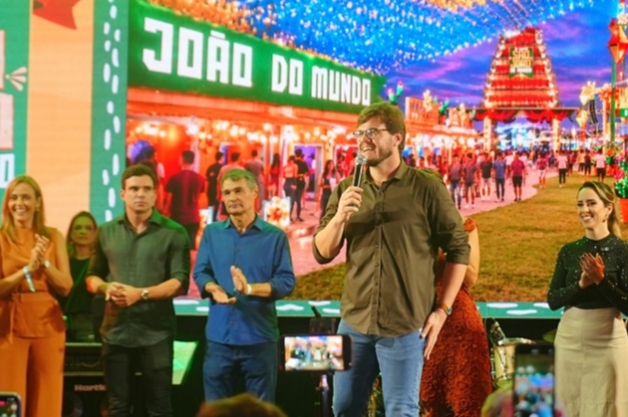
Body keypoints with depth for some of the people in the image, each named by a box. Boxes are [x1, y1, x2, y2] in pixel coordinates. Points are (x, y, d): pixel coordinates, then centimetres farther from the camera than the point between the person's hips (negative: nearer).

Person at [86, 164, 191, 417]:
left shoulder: (173, 233, -2)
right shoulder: (106, 232, 11)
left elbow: (180, 282, -9)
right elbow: (92, 276, 15)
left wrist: (141, 293, -21)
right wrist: (105, 288, -9)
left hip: (155, 333, -3)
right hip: (115, 331, 3)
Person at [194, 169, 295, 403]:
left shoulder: (275, 236, 0)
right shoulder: (212, 232, 9)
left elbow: (286, 282, -5)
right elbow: (200, 273, 7)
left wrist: (250, 289, -21)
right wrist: (213, 288, -16)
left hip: (260, 337, -2)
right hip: (219, 336, 2)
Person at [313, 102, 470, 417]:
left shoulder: (426, 188, -5)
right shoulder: (347, 190, 7)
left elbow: (459, 248, -2)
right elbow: (322, 253, 5)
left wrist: (442, 309, -6)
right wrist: (339, 218, -15)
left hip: (405, 326, -4)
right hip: (354, 322, 4)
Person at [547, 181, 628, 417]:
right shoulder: (569, 251, 5)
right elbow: (552, 300, 1)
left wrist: (601, 280, -20)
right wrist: (580, 284, -15)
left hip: (607, 340, -4)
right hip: (569, 338, 4)